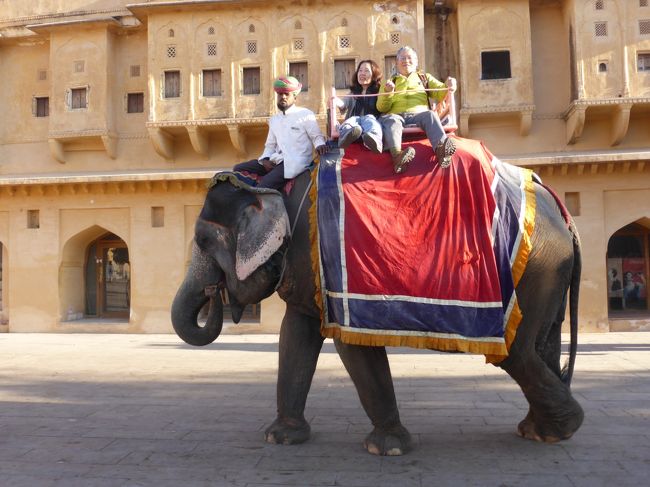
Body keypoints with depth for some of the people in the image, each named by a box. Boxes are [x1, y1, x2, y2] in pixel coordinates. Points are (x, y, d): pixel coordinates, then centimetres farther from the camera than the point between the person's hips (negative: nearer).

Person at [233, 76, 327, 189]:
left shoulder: (305, 114, 5)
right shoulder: (274, 119, 22)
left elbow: (317, 136, 4)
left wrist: (320, 145, -21)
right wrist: (265, 159, 2)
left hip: (296, 162, -7)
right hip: (276, 161, 7)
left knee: (262, 186, -27)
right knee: (239, 169, -3)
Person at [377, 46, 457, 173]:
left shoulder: (425, 77, 32)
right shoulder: (390, 81, 29)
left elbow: (440, 93, 17)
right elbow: (381, 108, 15)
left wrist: (448, 86, -6)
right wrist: (387, 92, -5)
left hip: (419, 113, 1)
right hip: (396, 115, 0)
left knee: (430, 115, -32)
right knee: (391, 120, -35)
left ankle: (441, 149, -60)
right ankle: (397, 155, -63)